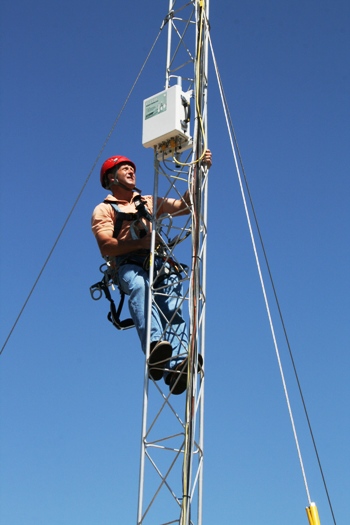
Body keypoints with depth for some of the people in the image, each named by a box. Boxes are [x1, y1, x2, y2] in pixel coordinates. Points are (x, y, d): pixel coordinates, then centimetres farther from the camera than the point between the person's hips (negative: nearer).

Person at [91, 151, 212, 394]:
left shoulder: (149, 202, 33)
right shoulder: (104, 210, 17)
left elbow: (186, 206, 26)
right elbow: (106, 247, 1)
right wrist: (141, 243, -12)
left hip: (159, 263, 3)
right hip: (128, 266, -3)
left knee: (173, 306, -27)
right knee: (139, 285, -39)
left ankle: (177, 366, -50)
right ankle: (155, 347, -59)